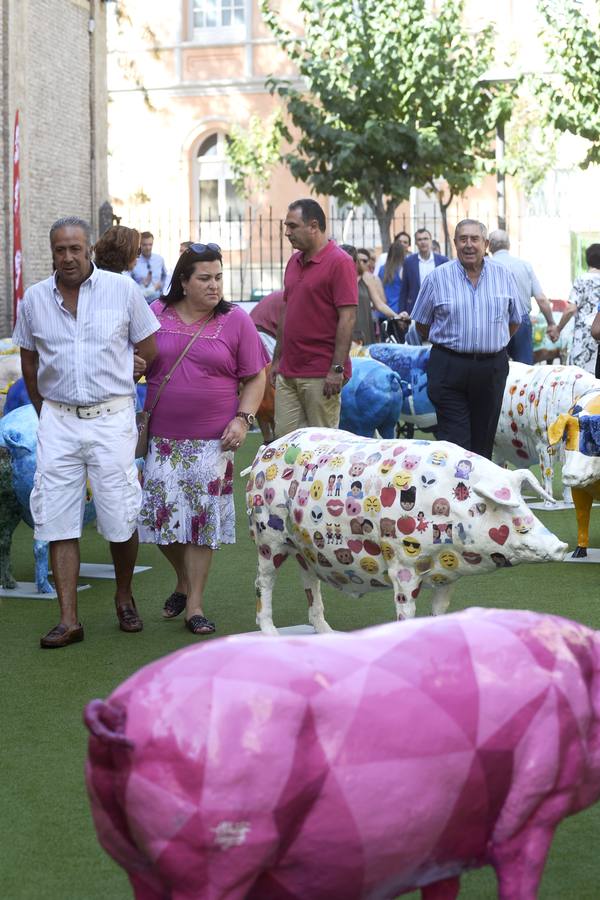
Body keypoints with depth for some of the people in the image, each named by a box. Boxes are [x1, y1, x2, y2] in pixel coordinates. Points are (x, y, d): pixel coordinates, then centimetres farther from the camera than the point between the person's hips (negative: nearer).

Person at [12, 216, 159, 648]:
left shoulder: (123, 290, -1)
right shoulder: (34, 299, 5)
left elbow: (150, 353, 6)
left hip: (112, 418, -2)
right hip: (58, 420, 2)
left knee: (121, 520, 0)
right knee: (59, 523, -2)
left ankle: (125, 597, 25)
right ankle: (69, 619, 2)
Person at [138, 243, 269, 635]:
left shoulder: (235, 320, 1)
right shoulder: (157, 315, 4)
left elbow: (255, 378, 4)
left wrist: (243, 418, -9)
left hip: (213, 440, -1)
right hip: (164, 439, 2)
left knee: (203, 516, 0)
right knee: (161, 512, -1)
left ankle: (195, 604, 11)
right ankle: (184, 580, 28)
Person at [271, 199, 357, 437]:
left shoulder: (339, 262, -10)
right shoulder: (294, 261, 14)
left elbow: (348, 317, -15)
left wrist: (337, 369, -19)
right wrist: (277, 360, 18)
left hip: (321, 375, -7)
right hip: (288, 371, 7)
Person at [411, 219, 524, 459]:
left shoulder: (503, 275, 6)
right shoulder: (437, 277, -1)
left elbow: (514, 320, 17)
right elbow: (422, 324, 8)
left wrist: (490, 344, 14)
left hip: (492, 367, 2)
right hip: (449, 367, -2)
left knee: (483, 440, 8)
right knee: (454, 441, -7)